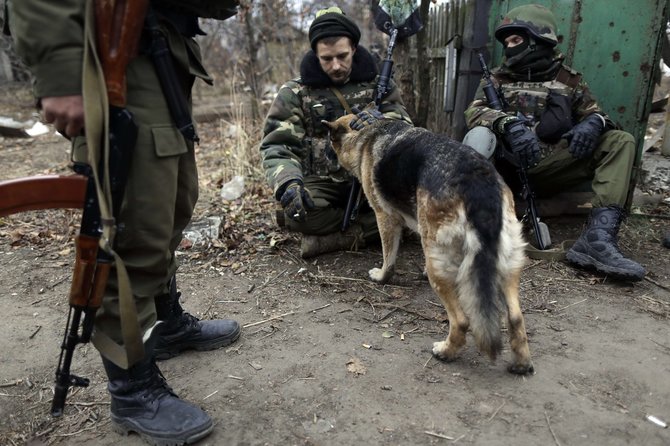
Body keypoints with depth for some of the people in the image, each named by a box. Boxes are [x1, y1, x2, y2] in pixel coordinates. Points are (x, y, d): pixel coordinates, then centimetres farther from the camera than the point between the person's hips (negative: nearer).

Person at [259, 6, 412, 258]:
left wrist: (382, 122, -24)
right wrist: (288, 183, -31)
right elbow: (276, 146, -8)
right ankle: (373, 225, -17)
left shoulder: (377, 83, 6)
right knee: (298, 214, -34)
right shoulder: (295, 93, -1)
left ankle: (333, 238, -19)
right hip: (322, 183, -1)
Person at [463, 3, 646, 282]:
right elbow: (474, 111, -4)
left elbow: (594, 112, 13)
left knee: (621, 141, -15)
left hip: (550, 167, 2)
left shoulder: (569, 79, 18)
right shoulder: (498, 79, 13)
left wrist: (592, 123, -15)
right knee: (480, 136, -30)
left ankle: (598, 237, -32)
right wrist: (509, 123, -26)